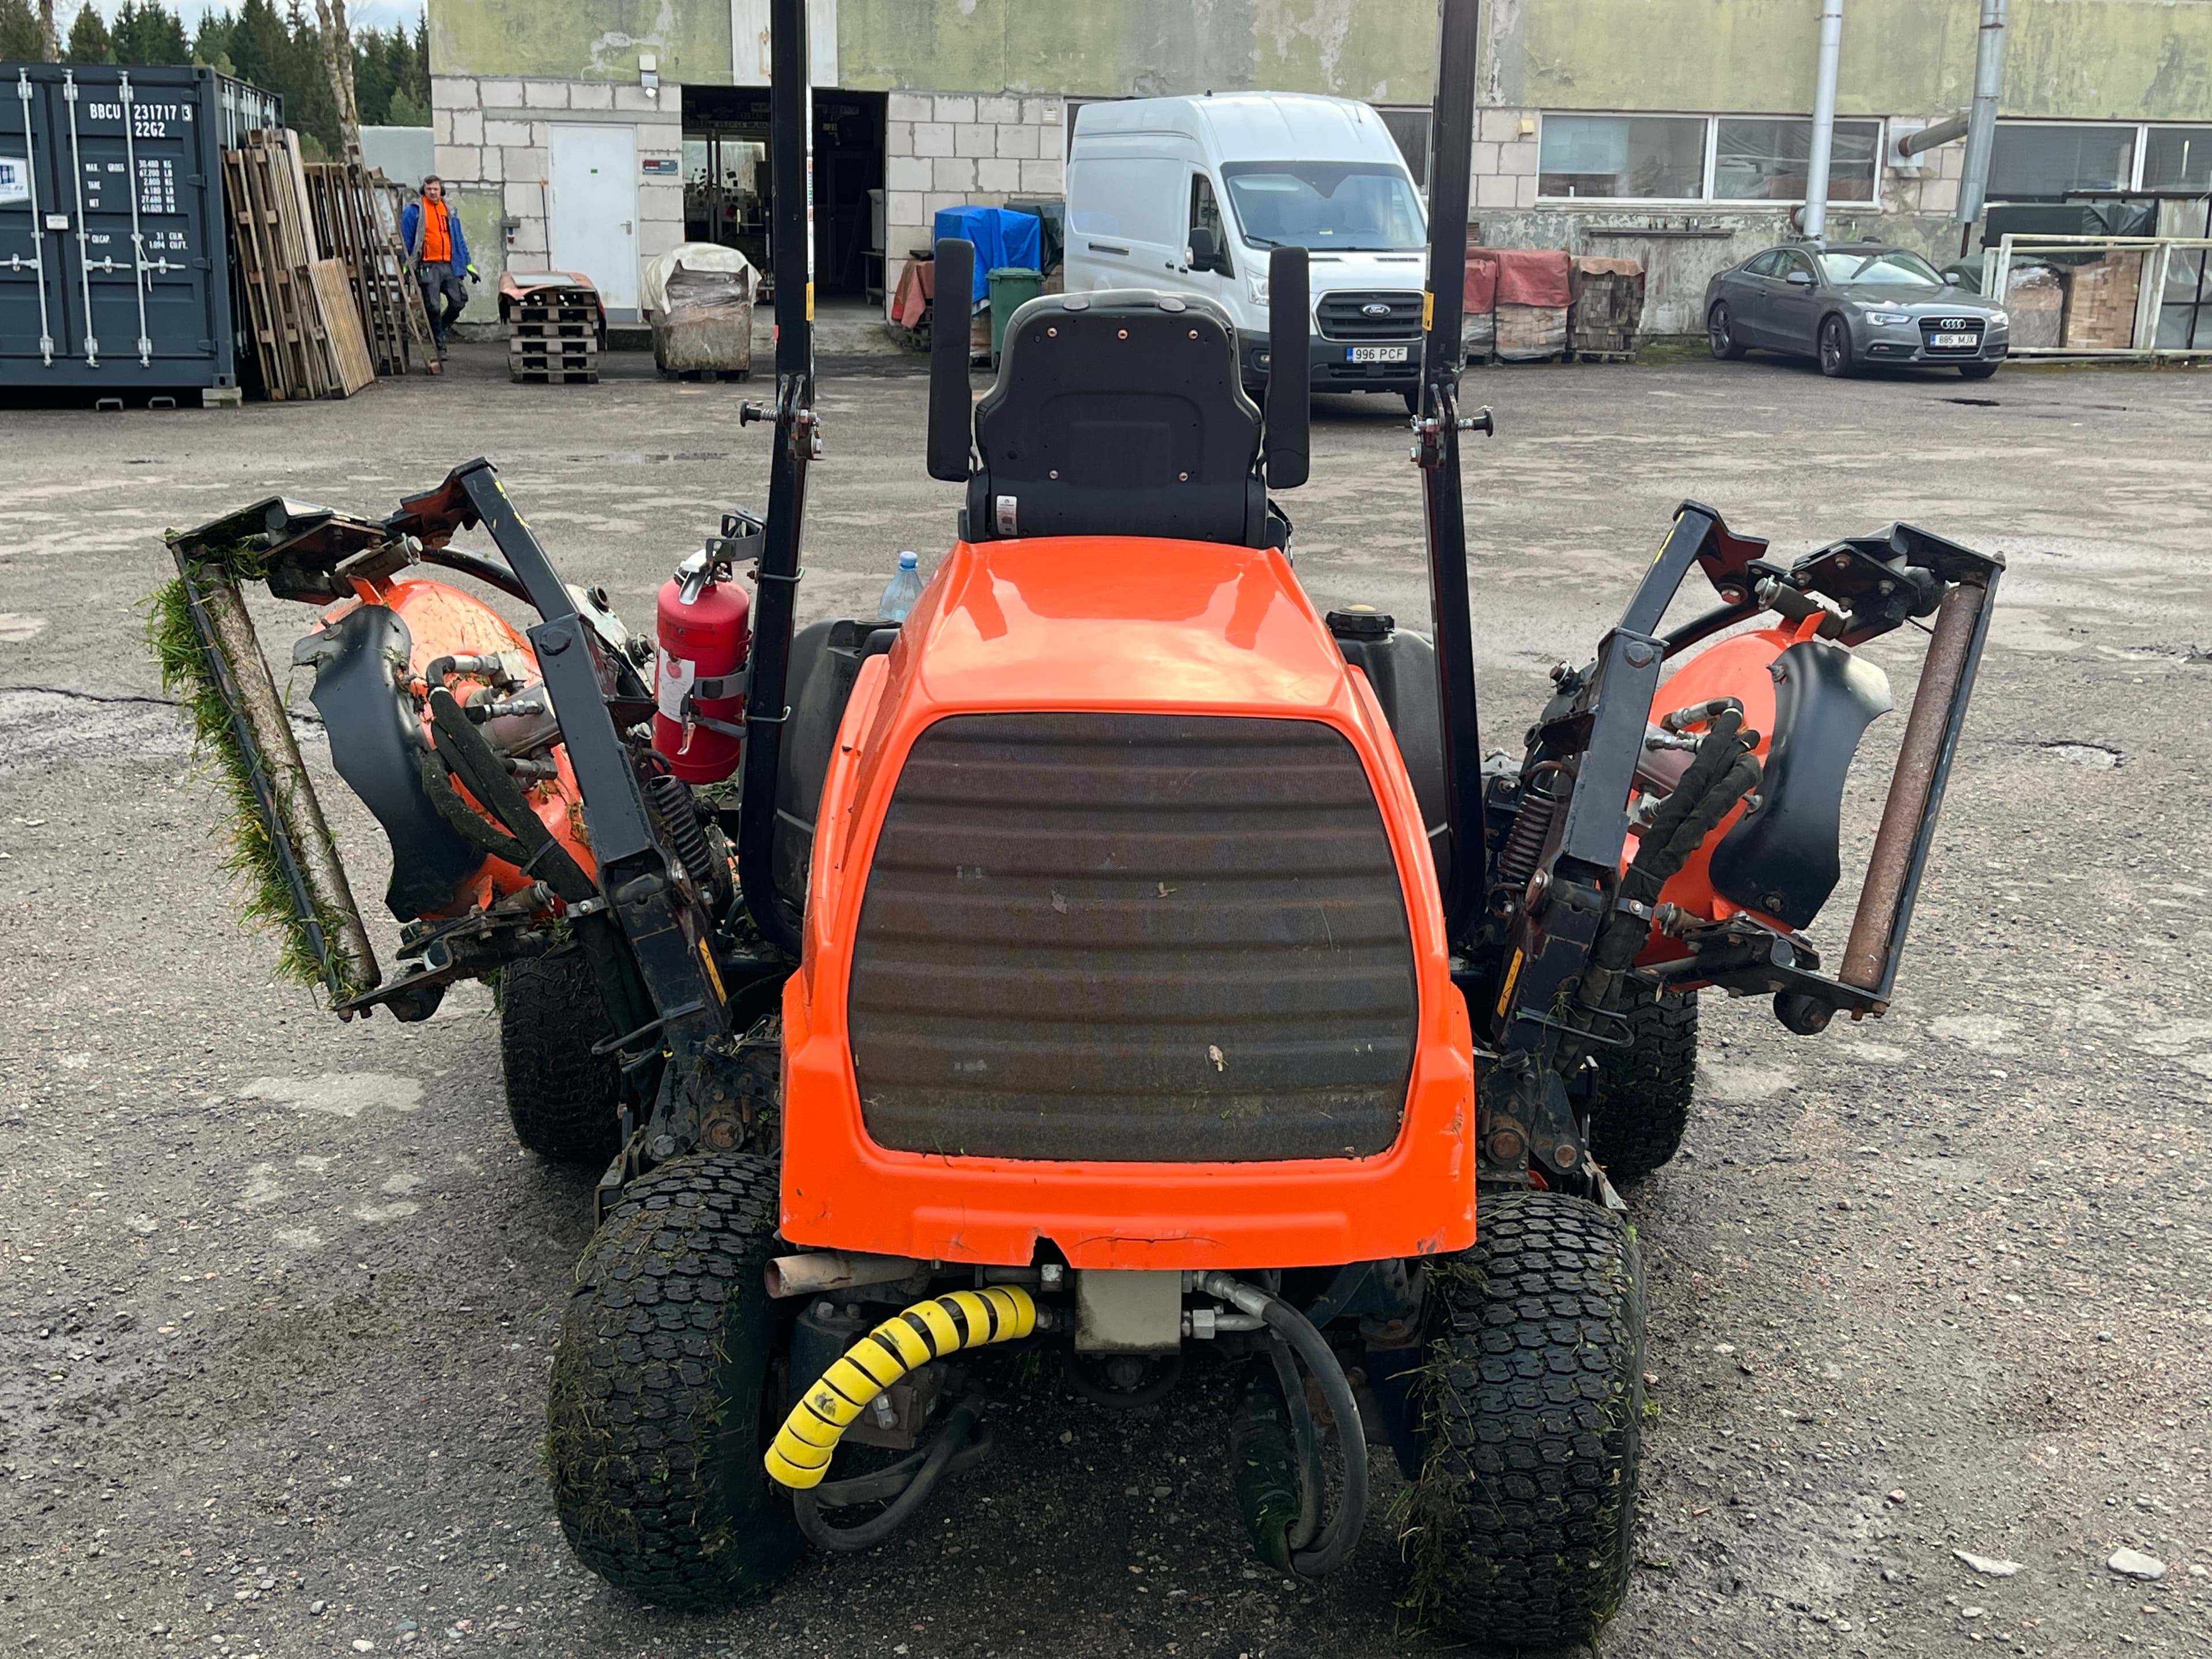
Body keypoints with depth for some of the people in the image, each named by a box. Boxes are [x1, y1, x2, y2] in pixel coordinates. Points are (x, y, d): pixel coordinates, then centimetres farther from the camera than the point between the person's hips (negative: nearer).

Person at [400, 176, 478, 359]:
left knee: (458, 302, 1)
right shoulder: (414, 211, 0)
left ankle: (439, 330, 26)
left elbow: (459, 239, 19)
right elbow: (405, 240, 1)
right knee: (433, 307, -6)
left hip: (450, 266, 5)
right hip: (428, 267, -4)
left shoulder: (450, 210, 15)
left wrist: (469, 265, 16)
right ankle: (440, 346, 5)